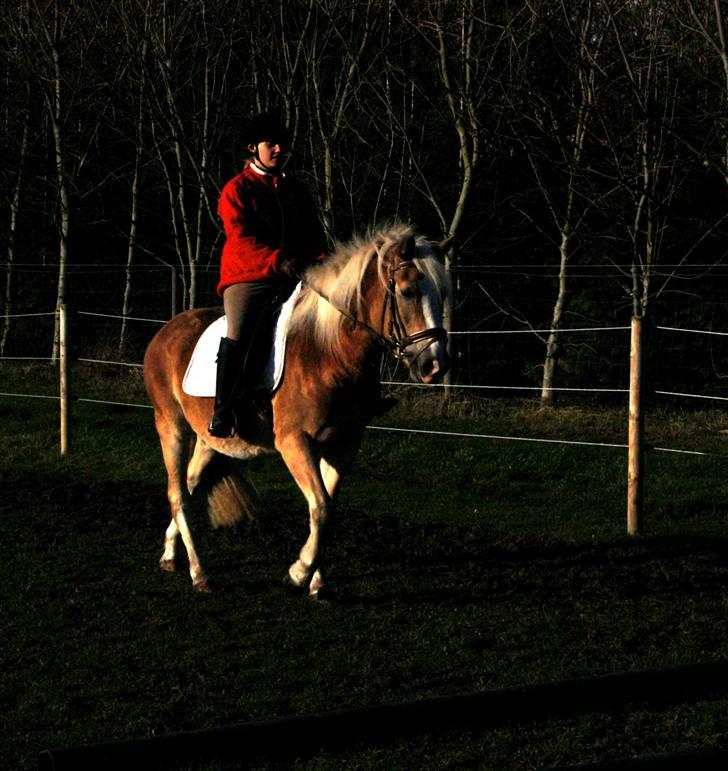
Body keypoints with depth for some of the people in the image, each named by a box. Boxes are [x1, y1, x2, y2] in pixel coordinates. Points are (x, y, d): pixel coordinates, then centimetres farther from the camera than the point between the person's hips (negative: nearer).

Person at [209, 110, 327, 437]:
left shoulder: (297, 192, 22)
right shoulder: (236, 190, 5)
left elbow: (315, 235, 19)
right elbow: (241, 239, -9)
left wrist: (321, 262, -4)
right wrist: (278, 261, -24)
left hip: (292, 280, 5)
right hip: (247, 277, -5)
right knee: (239, 334, -28)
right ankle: (222, 410, -25)